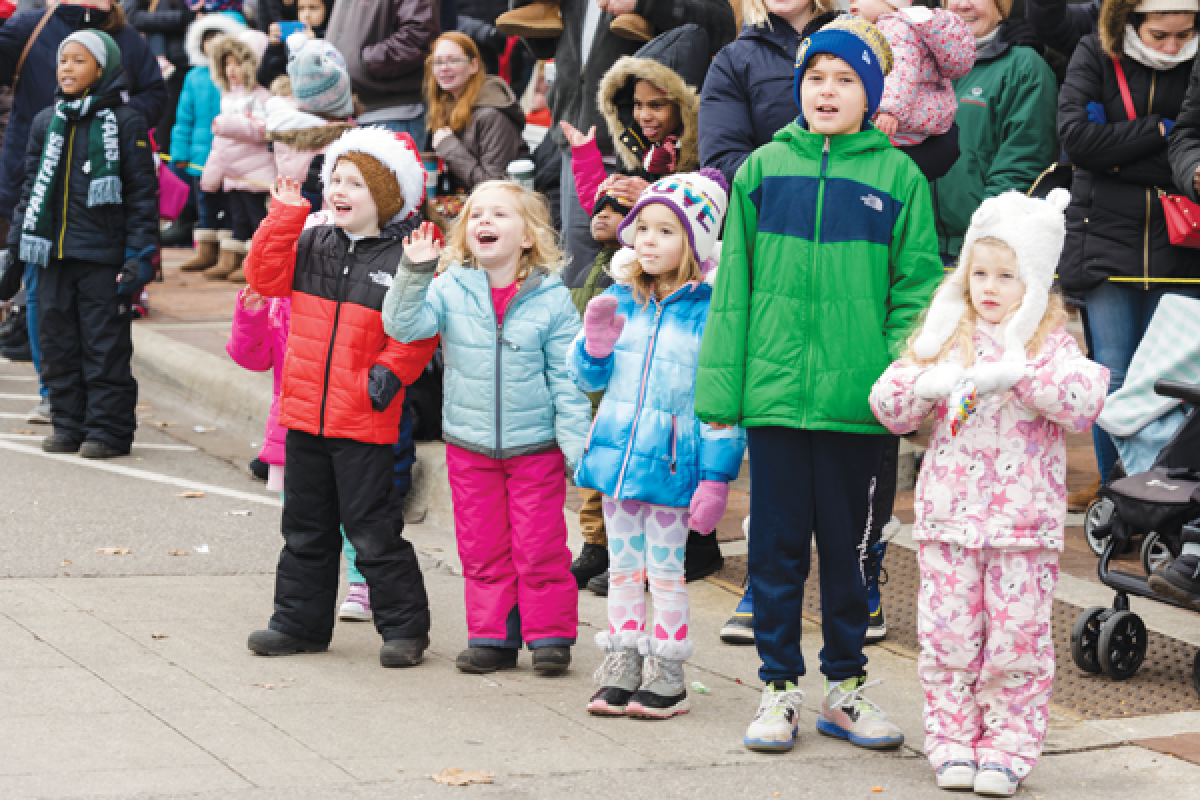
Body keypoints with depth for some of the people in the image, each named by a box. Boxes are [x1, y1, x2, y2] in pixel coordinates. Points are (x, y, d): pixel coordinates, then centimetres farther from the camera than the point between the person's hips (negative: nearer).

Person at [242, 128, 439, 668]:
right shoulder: (311, 244, 8)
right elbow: (265, 277, -2)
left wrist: (391, 370, -17)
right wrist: (285, 216, -8)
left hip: (364, 420, -6)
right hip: (304, 414, 6)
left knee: (373, 532, 0)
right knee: (306, 527, 15)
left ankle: (404, 627, 11)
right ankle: (300, 622, 25)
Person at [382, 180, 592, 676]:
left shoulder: (553, 300, -7)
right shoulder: (451, 288, -3)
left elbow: (567, 380, -4)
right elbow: (403, 325, -16)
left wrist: (578, 447, -7)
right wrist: (414, 272, -28)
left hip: (536, 445, -2)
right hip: (469, 444, 2)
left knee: (539, 548, 3)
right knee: (482, 550, 10)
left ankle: (549, 635, 15)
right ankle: (492, 637, 20)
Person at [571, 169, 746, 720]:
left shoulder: (710, 311, -9)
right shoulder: (620, 301, 6)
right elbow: (588, 379, 14)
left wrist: (716, 477, -12)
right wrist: (596, 343, -8)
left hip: (672, 462, -5)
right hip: (617, 453, 5)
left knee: (665, 567, 1)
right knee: (623, 566, 11)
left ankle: (667, 678, 12)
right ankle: (620, 670, 19)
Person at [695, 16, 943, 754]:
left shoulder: (897, 177, 1)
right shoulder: (764, 169, 4)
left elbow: (917, 287, 1)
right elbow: (733, 282, 5)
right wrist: (720, 385, 1)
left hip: (858, 399, 0)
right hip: (775, 389, 1)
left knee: (849, 544, 11)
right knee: (776, 545, 6)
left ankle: (845, 685, 23)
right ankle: (780, 687, 17)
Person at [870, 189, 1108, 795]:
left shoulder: (1051, 342, 2)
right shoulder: (945, 336, 9)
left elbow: (1085, 402, -15)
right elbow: (887, 405, 7)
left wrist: (1021, 373, -25)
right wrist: (926, 385, -14)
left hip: (1025, 518, -2)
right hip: (949, 515, 2)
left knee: (1017, 636, 0)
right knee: (947, 632, 2)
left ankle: (1009, 747, 9)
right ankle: (952, 741, 13)